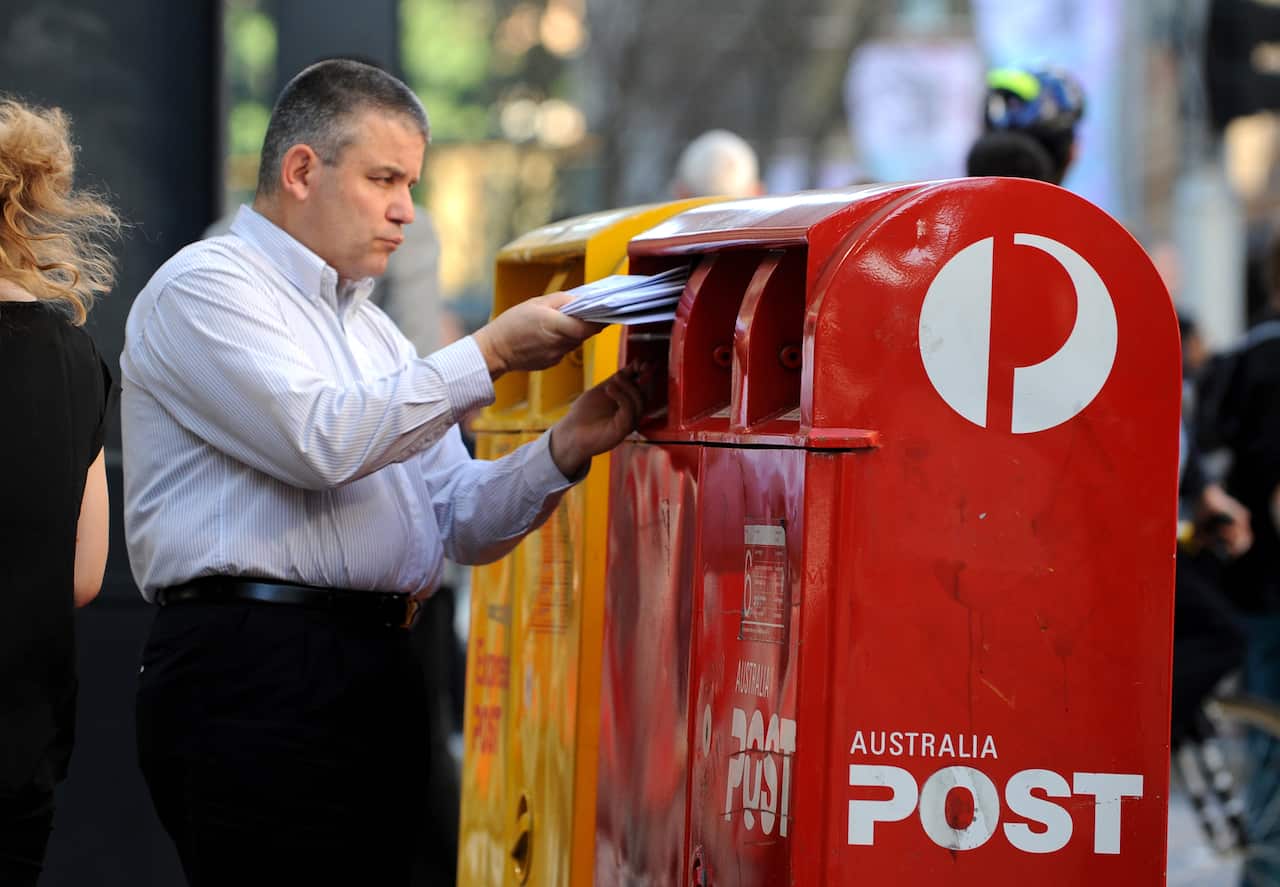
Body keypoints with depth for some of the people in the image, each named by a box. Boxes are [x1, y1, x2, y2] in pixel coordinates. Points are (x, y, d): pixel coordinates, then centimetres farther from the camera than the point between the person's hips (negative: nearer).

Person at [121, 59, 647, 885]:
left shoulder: (377, 335, 24)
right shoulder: (204, 287, -2)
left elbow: (464, 523, 18)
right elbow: (321, 440, -17)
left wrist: (564, 450, 0)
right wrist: (491, 353, -13)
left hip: (379, 676, 8)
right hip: (254, 670, -8)